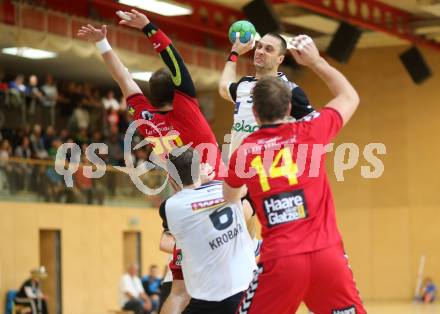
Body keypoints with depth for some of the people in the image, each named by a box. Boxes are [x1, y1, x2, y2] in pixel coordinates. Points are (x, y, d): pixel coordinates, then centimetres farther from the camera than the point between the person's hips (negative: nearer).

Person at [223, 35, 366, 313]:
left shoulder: (242, 153, 6)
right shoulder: (310, 133, 3)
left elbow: (230, 198, 29)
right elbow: (350, 97, 22)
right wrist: (315, 61, 26)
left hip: (280, 260, 0)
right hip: (327, 254, 0)